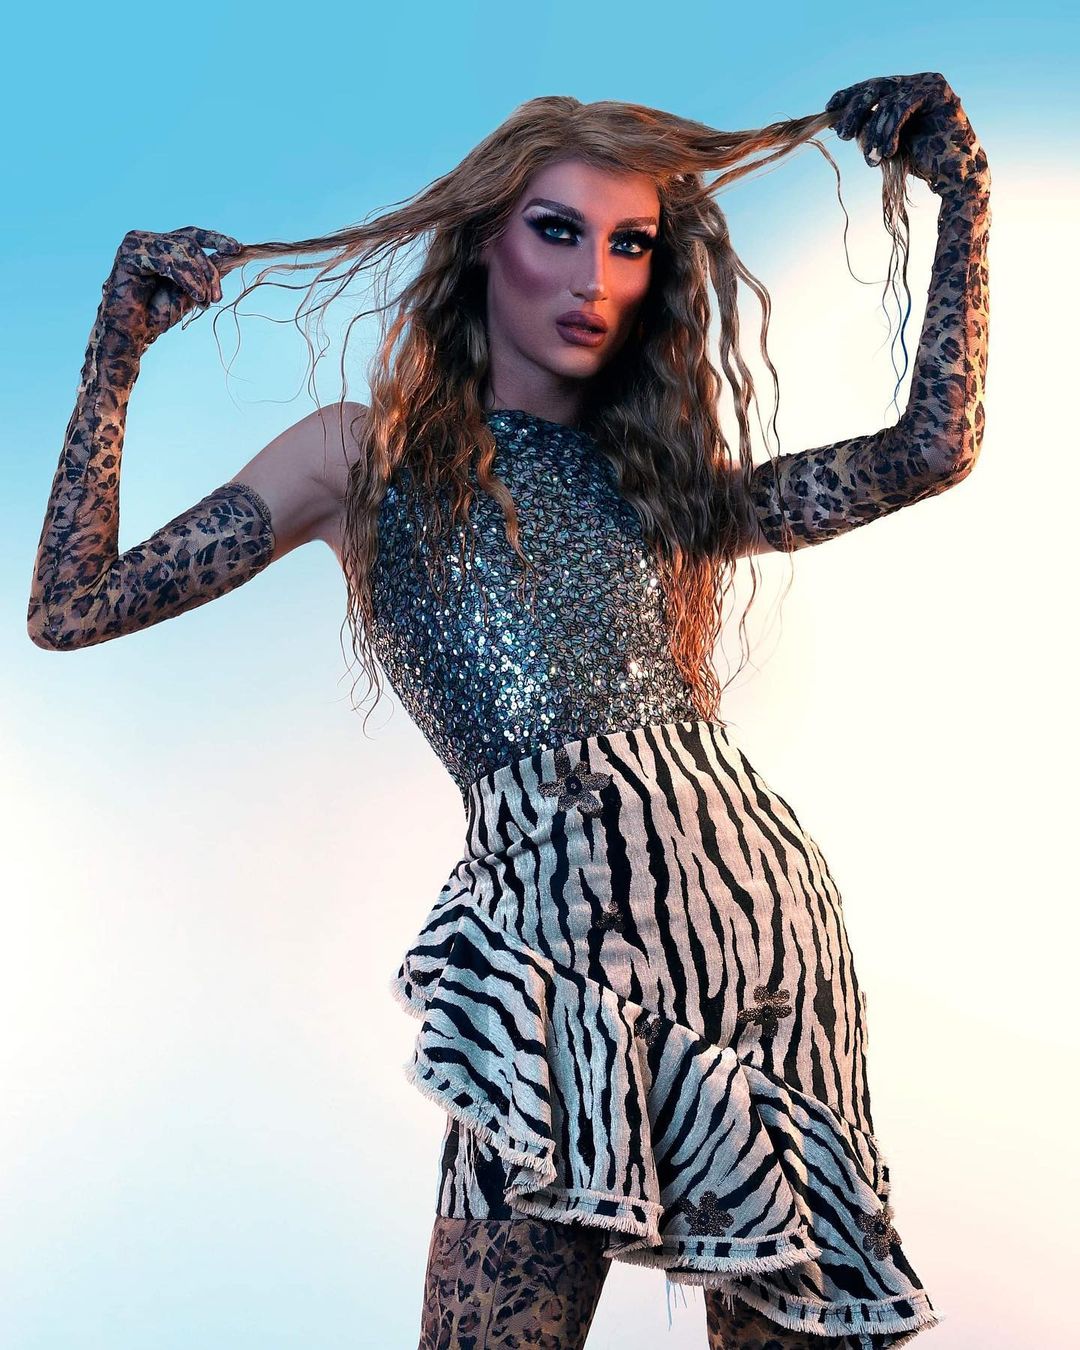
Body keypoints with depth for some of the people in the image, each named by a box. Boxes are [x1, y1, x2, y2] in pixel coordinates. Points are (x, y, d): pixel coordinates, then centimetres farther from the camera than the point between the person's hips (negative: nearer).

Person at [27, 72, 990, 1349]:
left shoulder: (664, 477, 18)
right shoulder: (367, 454, 10)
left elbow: (930, 450, 8)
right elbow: (71, 607, 5)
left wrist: (962, 193, 11)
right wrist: (118, 351, 0)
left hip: (756, 892, 4)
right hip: (553, 921, -3)